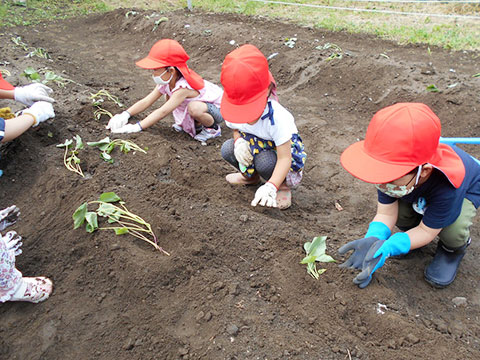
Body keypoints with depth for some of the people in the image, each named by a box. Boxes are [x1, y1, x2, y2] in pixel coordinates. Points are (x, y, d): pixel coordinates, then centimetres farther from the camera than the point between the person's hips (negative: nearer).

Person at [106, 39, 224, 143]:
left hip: (218, 108, -8)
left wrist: (137, 127, -38)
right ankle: (196, 125, 11)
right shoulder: (167, 81, -7)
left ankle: (213, 128, -8)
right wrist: (125, 114, -19)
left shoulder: (183, 87, -34)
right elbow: (146, 101, -7)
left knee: (194, 108, -39)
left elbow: (162, 112, -37)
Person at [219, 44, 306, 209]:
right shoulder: (233, 111, -18)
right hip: (257, 148, 6)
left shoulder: (277, 117, -36)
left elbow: (285, 158, -35)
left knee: (264, 162, -37)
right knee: (227, 148, -17)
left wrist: (270, 187, -49)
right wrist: (238, 141, -23)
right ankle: (250, 176, 15)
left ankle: (283, 186, -1)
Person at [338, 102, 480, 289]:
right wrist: (373, 239, -47)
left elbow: (426, 231, -32)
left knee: (452, 230, -33)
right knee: (397, 209, -26)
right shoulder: (390, 170, -34)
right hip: (418, 196, 4)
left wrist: (389, 247, -47)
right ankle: (412, 232, 9)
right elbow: (386, 214, -27)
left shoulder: (446, 186, -45)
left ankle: (454, 248, 4)